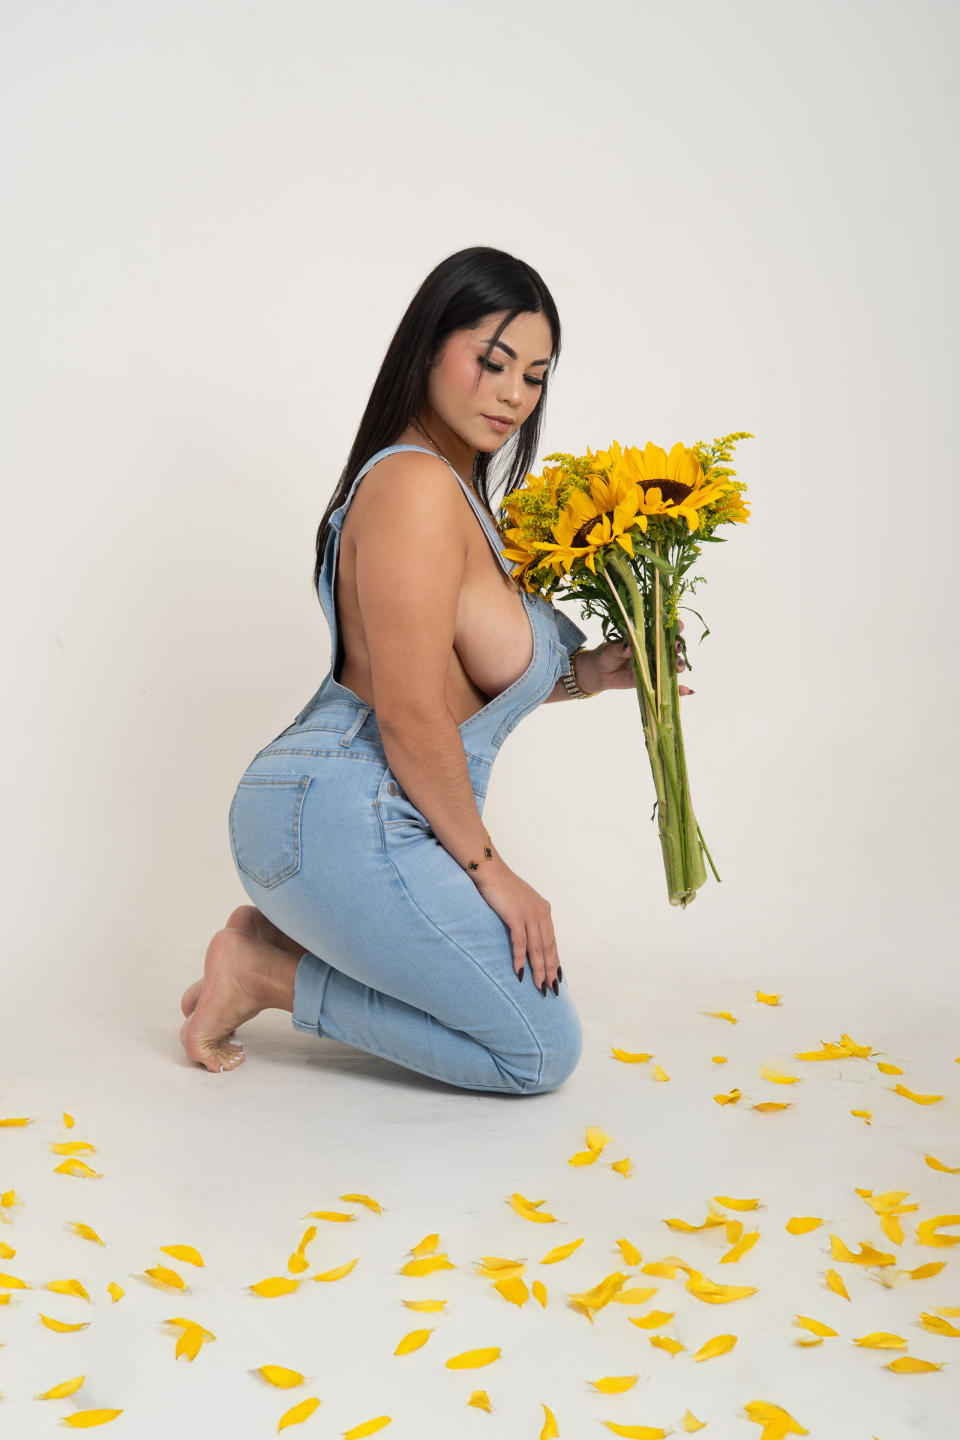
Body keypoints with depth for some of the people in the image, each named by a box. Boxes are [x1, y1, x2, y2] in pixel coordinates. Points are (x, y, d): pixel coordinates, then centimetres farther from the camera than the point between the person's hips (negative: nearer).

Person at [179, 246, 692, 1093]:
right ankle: (270, 973, -1)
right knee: (542, 1050, 0)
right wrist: (487, 867, -11)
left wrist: (583, 674, 6)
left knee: (528, 989, 26)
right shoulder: (416, 485, -18)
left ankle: (278, 940, 14)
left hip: (323, 809, 11)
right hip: (346, 822, -11)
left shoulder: (453, 489, 15)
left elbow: (462, 677, 18)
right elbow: (410, 718, -21)